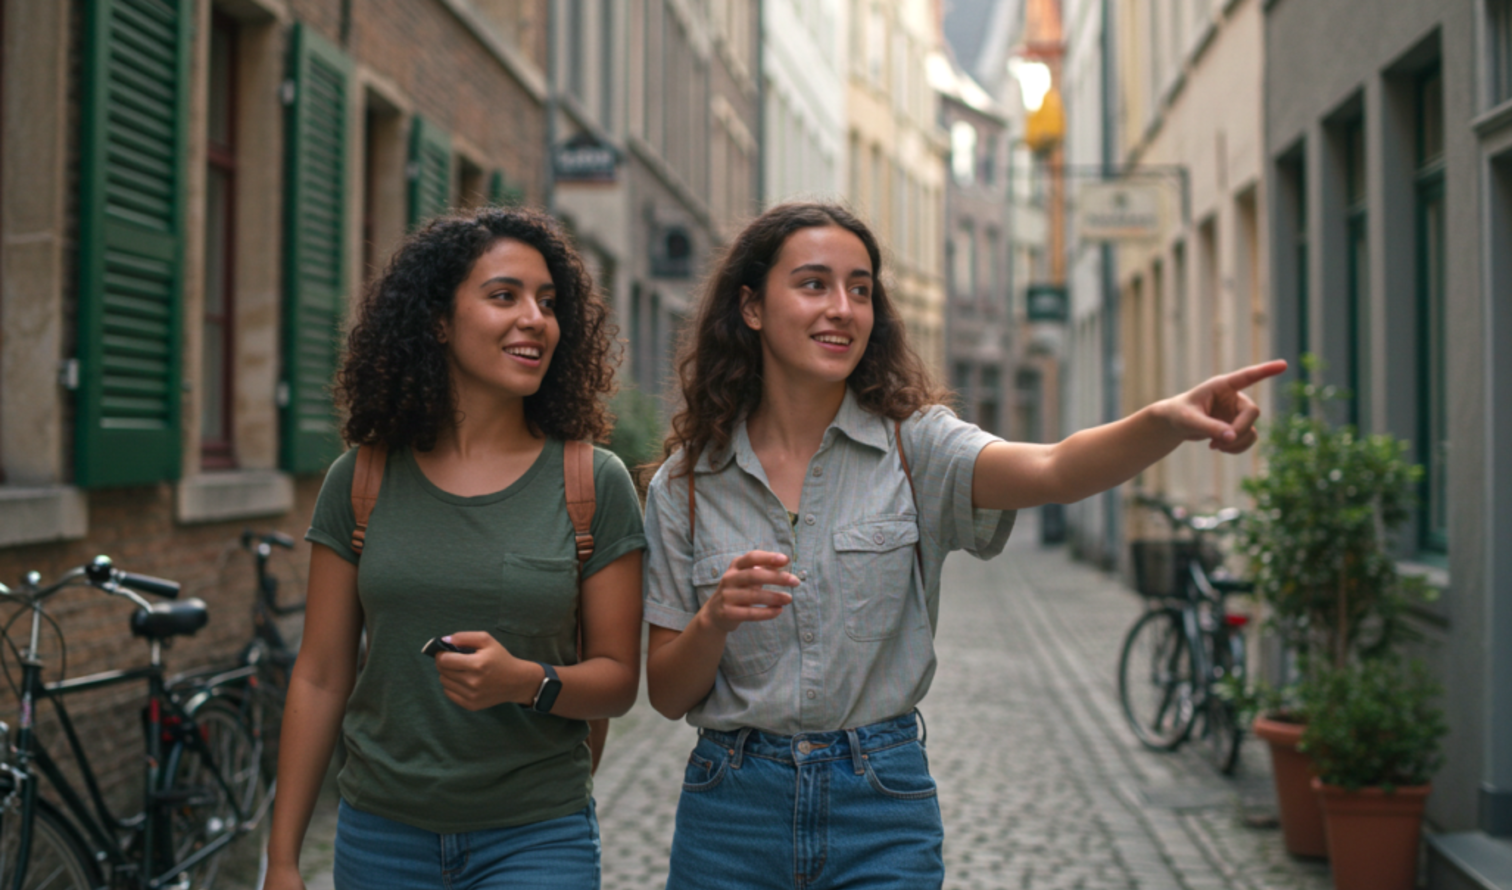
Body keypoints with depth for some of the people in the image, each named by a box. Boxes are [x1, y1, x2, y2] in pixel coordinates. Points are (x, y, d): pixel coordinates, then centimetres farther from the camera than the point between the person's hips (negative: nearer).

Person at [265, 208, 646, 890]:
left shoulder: (595, 484, -3)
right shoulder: (359, 480, 1)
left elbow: (618, 679, 0)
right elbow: (320, 679, 4)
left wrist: (525, 681, -20)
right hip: (381, 834, 2)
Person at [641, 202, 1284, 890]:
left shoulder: (912, 445, -3)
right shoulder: (688, 482, 0)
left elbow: (1053, 472, -23)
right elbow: (667, 695, 1)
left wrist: (1167, 421, -42)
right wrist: (714, 621, -20)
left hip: (882, 809, -1)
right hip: (734, 807, 1)